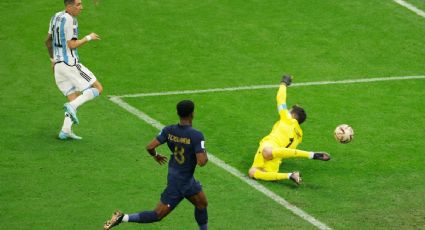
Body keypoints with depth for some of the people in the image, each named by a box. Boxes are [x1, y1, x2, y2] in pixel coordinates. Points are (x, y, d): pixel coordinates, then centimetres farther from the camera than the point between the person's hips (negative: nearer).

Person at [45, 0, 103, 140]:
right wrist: (89, 38, -5)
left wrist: (52, 59, 32)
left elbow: (48, 41, 22)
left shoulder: (56, 17, 13)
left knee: (74, 99, 12)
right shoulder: (69, 20, -14)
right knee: (97, 89, -3)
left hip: (58, 64, 9)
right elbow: (71, 45, -17)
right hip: (70, 64, -9)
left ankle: (66, 131, -1)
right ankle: (72, 107, -18)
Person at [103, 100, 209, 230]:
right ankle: (122, 218, -6)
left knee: (202, 204, 24)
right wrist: (205, 156, -8)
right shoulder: (197, 136, -27)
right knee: (158, 215, 0)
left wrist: (155, 156, 12)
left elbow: (150, 147, -10)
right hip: (181, 182, -7)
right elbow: (202, 162, -31)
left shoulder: (169, 131, -8)